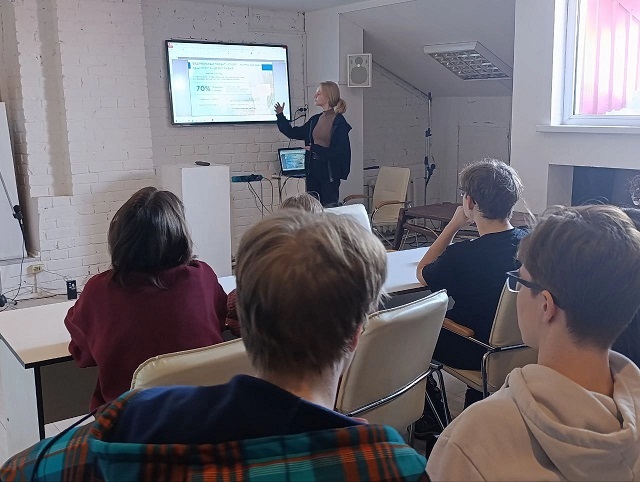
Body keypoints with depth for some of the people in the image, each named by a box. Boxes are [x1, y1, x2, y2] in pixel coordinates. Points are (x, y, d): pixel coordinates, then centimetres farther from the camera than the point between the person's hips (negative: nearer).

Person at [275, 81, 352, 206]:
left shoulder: (339, 122, -10)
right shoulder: (315, 120, 11)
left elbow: (341, 151, -17)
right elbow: (293, 133, 17)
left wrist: (315, 148, -20)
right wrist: (280, 115, 11)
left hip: (329, 172, -7)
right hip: (313, 169, 7)